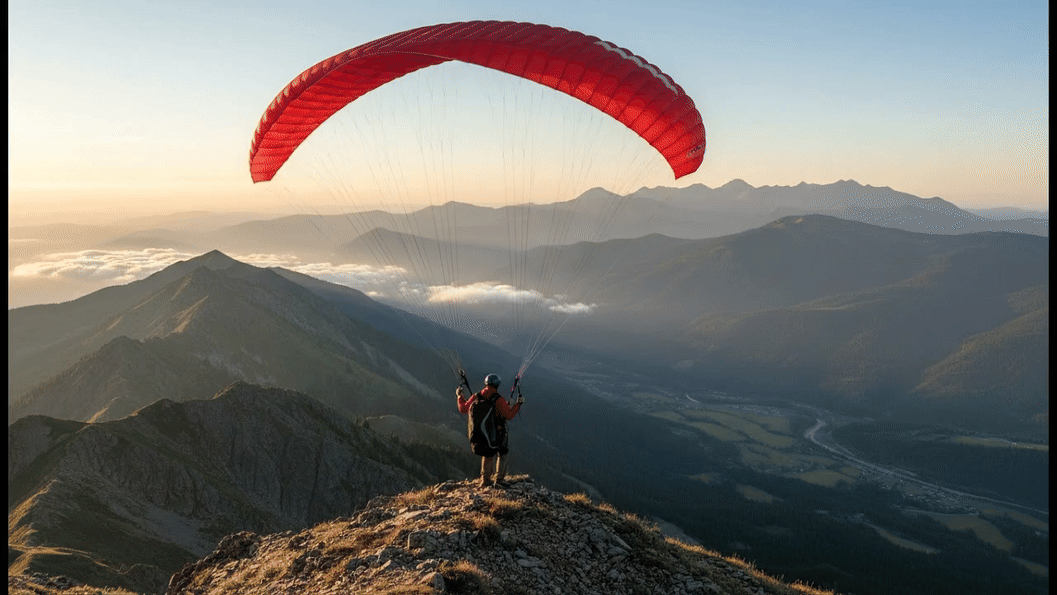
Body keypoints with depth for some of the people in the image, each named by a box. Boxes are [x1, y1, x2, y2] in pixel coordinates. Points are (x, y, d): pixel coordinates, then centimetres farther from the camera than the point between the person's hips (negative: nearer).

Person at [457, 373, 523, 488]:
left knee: (487, 453, 28)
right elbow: (510, 415, -17)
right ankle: (499, 479, 17)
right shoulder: (498, 400, -20)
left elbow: (463, 409, 4)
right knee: (503, 453, 20)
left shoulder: (476, 397, -7)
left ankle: (485, 480, 29)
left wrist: (460, 396, 19)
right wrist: (518, 403, -8)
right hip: (497, 434, -4)